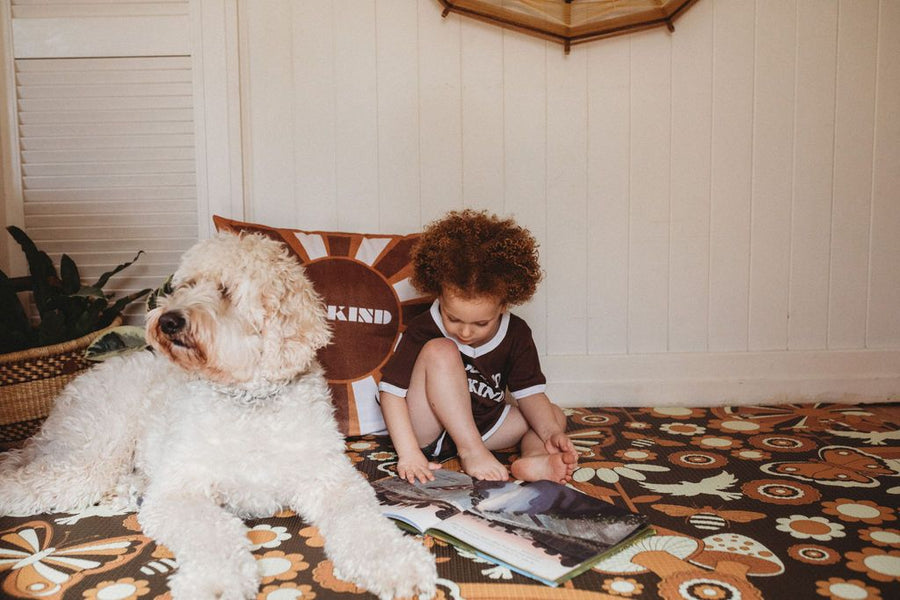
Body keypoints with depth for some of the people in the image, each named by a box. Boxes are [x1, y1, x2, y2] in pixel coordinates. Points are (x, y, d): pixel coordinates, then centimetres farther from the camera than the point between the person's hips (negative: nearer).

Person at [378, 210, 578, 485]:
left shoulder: (516, 335, -7)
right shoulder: (423, 331, -19)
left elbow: (530, 393, -5)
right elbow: (391, 392, -20)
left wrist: (551, 433, -23)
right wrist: (408, 452, -28)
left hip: (477, 427, 5)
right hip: (425, 432, -5)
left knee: (555, 415, -1)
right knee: (440, 351, -28)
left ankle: (534, 461, -33)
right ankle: (472, 452, -27)